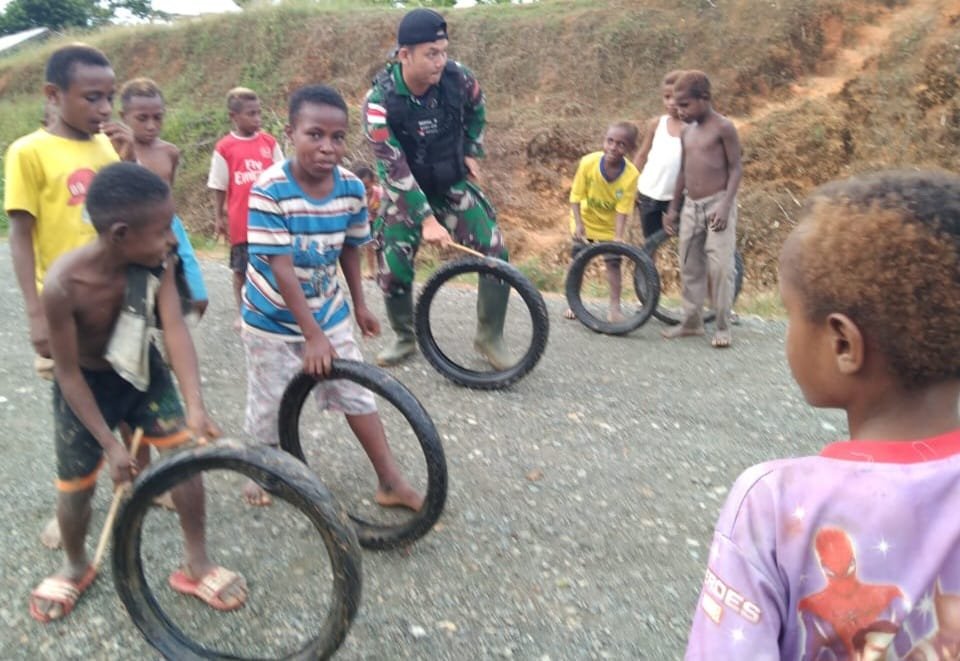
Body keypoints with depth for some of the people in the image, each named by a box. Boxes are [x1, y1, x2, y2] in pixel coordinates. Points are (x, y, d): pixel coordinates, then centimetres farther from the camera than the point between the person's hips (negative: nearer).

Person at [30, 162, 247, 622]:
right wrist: (111, 444, -22)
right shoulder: (65, 283, -34)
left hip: (141, 370, 3)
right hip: (86, 384, -3)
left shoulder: (155, 261, -24)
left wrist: (195, 406, -41)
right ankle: (76, 566, 38)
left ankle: (196, 565, 10)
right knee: (76, 485, 6)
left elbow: (175, 330, -29)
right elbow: (68, 372, -24)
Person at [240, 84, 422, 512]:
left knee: (357, 394, 8)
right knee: (269, 404, 11)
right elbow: (282, 270, -28)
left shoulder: (351, 188, -13)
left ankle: (390, 482, 19)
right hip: (274, 318, -3)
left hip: (328, 311, 4)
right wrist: (312, 335, -28)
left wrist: (359, 305, 12)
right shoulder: (269, 191, -27)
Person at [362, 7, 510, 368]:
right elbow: (395, 169, -27)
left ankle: (489, 337, 6)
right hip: (406, 190, -2)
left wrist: (472, 153, 6)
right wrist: (427, 219, -30)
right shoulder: (379, 101, -26)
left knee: (495, 254, -11)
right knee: (393, 271, -5)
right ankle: (404, 338, 22)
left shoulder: (457, 78, -17)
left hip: (453, 184, 2)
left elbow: (476, 110, 8)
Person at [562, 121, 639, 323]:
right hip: (586, 219, 0)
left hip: (609, 225, 0)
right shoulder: (588, 162, -26)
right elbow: (575, 197, -18)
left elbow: (622, 209, -23)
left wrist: (618, 236, -32)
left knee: (613, 263, -1)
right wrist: (578, 223, -26)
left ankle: (614, 306, 10)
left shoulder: (631, 174, -27)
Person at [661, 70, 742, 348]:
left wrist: (725, 206, -19)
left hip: (717, 204, -7)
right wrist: (673, 207, 17)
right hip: (691, 206, 7)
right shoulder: (687, 132, 11)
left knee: (720, 266, -9)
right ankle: (692, 321, 20)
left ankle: (722, 326, 1)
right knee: (689, 266, 9)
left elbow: (736, 168, -10)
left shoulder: (723, 127, -8)